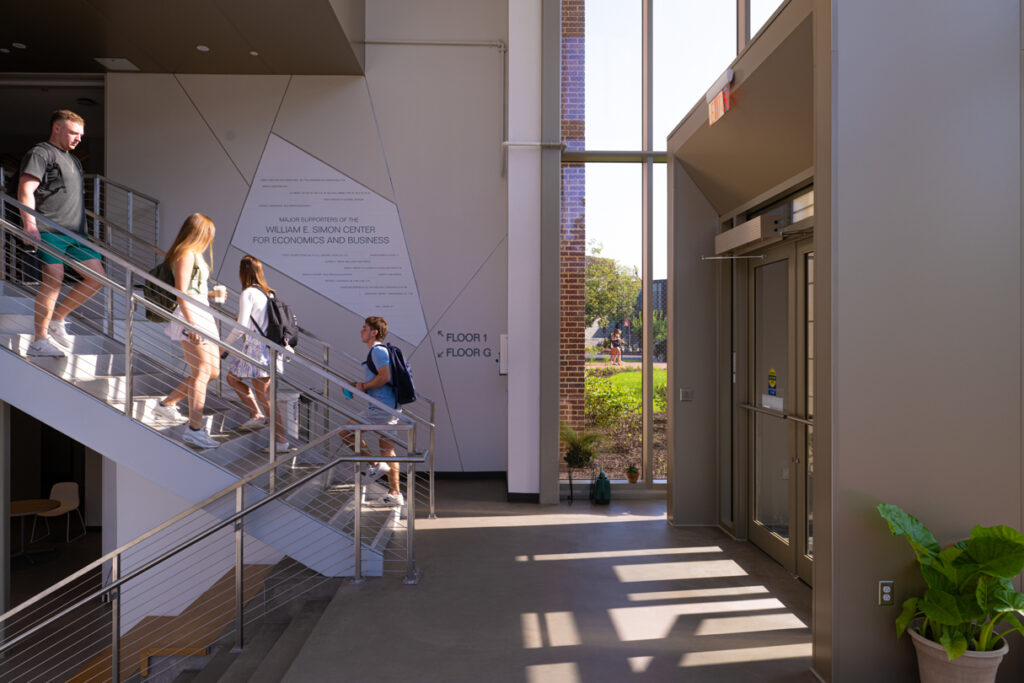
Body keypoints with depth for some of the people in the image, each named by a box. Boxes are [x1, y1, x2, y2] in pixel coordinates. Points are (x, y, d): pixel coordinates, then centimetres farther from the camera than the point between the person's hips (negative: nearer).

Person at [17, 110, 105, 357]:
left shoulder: (73, 160, 28)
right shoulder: (40, 153, 1)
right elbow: (25, 190, -11)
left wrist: (83, 230, 27)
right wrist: (29, 224, -22)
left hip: (75, 231, 8)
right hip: (49, 230, -8)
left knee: (96, 277, 1)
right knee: (54, 278, -16)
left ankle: (57, 319, 14)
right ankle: (39, 341, -10)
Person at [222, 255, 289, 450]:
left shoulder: (248, 294, -10)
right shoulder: (268, 293, 12)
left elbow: (241, 327, -14)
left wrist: (223, 345, -2)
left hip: (256, 348, -8)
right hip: (271, 347, 8)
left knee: (264, 397, -2)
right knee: (232, 377, 22)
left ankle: (282, 441, 0)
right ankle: (256, 414, 15)